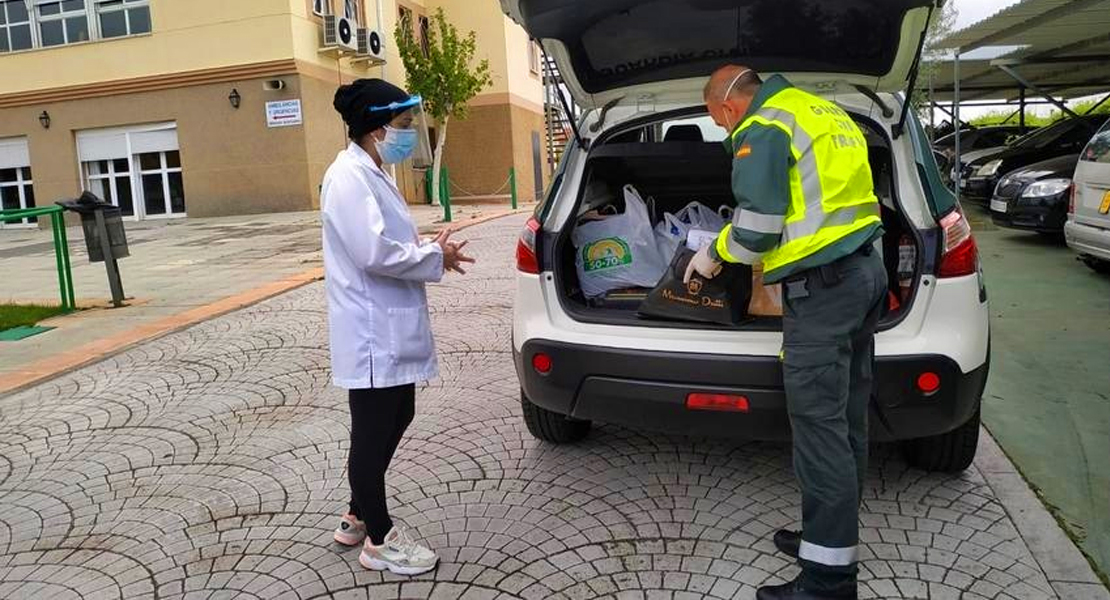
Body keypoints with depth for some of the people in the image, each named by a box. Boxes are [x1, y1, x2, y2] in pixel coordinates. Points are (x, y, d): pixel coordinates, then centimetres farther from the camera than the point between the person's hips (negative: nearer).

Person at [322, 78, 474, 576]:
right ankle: (378, 539, 20)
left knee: (396, 418, 19)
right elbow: (373, 253, -26)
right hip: (372, 334, -10)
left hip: (391, 328, 11)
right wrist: (435, 257, -13)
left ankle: (358, 516, 35)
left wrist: (428, 249, 3)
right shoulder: (350, 177, -18)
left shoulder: (372, 174, 14)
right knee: (373, 432, 3)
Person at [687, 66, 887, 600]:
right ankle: (834, 538, 27)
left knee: (819, 426, -6)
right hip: (865, 270, 10)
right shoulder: (824, 112, 21)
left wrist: (713, 255, 3)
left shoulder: (763, 126, -8)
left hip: (823, 285, -10)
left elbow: (756, 227, -14)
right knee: (847, 421, 14)